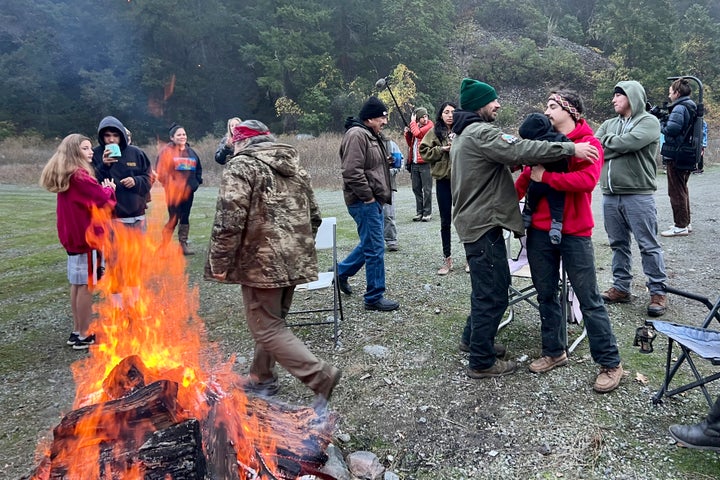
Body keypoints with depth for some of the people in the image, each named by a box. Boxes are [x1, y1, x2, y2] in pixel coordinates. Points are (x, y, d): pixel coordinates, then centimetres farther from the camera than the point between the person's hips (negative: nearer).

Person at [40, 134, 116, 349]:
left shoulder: (65, 176, 13)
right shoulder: (80, 176, -17)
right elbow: (104, 202, -19)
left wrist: (102, 190, -3)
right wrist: (109, 190, 0)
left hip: (73, 236, 10)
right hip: (86, 236, -10)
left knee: (77, 284, 15)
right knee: (86, 285, -3)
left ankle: (77, 331, 23)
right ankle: (84, 336, 4)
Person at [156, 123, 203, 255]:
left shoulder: (191, 152, 14)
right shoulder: (167, 151, -5)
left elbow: (198, 169, 23)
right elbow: (161, 171, -11)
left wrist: (196, 181, 9)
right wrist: (168, 185, -16)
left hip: (188, 191, 6)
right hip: (173, 192, -6)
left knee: (185, 218, 10)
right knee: (173, 219, -6)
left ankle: (183, 244, 17)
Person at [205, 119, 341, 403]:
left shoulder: (241, 166, -9)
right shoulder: (294, 167, 15)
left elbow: (229, 221, -20)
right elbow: (314, 217, 18)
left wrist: (219, 263, -11)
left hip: (261, 263, -8)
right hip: (295, 262, 8)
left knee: (267, 328, 1)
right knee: (272, 322, 20)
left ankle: (320, 376, -5)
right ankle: (261, 378, 34)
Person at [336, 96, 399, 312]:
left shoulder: (371, 135, 18)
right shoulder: (356, 135, -15)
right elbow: (352, 172, -25)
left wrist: (381, 195, 18)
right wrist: (368, 196, -18)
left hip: (373, 200, 11)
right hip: (365, 202, -11)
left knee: (370, 243, 20)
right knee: (375, 249, -5)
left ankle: (342, 271, 37)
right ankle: (374, 297, 6)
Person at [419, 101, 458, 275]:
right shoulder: (434, 132, 3)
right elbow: (424, 152, -1)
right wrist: (441, 149, -13)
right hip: (443, 180, 1)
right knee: (445, 221, 9)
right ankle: (447, 259, 19)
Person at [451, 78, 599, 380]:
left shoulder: (465, 134, 18)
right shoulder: (480, 133, -16)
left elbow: (506, 155, 19)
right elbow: (520, 150, -27)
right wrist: (570, 148, -25)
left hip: (475, 220, 11)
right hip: (484, 223, -11)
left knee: (487, 285, 24)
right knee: (493, 292, -3)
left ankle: (472, 338, 37)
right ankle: (482, 362, 7)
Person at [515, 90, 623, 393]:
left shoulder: (588, 143, -5)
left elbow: (587, 180, -22)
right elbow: (526, 177, 8)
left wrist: (546, 177, -17)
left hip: (574, 233, -5)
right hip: (539, 231, 5)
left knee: (589, 299, 2)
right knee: (546, 295, 13)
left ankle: (610, 363, 16)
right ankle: (554, 352, 30)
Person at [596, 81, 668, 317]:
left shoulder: (649, 122, -3)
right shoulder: (609, 124, 15)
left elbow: (630, 141, -20)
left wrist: (607, 141, -4)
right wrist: (618, 146, -11)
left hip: (638, 195, -6)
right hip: (610, 195, 6)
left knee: (648, 245, 1)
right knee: (618, 244, 14)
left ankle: (658, 291, 12)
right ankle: (621, 287, 24)